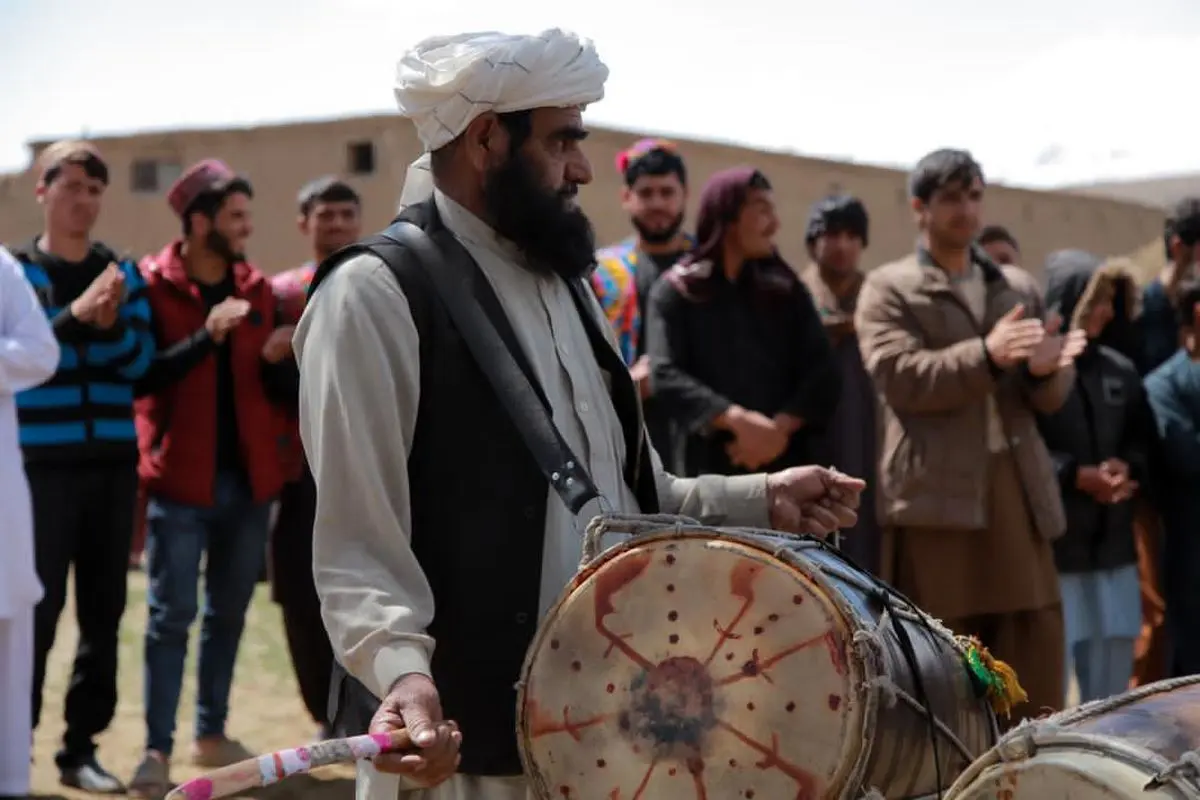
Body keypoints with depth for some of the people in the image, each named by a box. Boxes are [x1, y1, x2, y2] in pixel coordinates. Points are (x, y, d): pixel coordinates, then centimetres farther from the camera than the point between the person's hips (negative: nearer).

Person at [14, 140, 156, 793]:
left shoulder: (123, 274, 11)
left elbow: (142, 360, 2)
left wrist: (110, 324, -17)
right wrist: (75, 315, -23)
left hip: (113, 464, 4)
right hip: (42, 463, -4)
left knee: (103, 611, 6)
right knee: (36, 609, -6)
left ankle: (81, 747, 15)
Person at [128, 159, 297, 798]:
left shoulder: (257, 291, 9)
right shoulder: (153, 286, -5)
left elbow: (286, 394, 10)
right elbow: (141, 378, -14)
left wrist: (276, 361, -12)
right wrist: (206, 338, -25)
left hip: (249, 478, 5)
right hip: (181, 479, -5)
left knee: (228, 613, 12)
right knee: (171, 614, -5)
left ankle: (211, 732, 24)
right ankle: (157, 749, -2)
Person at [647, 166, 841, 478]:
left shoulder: (785, 288, 14)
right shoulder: (676, 291, 6)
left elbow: (823, 373, 6)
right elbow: (666, 375, -7)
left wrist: (780, 427, -12)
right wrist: (737, 420, -21)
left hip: (788, 462, 3)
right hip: (714, 466, -3)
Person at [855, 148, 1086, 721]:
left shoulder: (1018, 287, 19)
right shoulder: (889, 288, 4)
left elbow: (1050, 398, 14)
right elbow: (898, 377, -12)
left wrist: (1045, 369, -11)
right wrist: (986, 355, -23)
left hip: (1016, 486, 5)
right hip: (935, 490, -5)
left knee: (1035, 653, 5)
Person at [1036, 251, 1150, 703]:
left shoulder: (1119, 370, 10)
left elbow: (1143, 441, 16)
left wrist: (1127, 468, -6)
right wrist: (1076, 476, -19)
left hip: (1111, 547, 7)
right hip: (1047, 547, -7)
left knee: (1112, 681, 15)